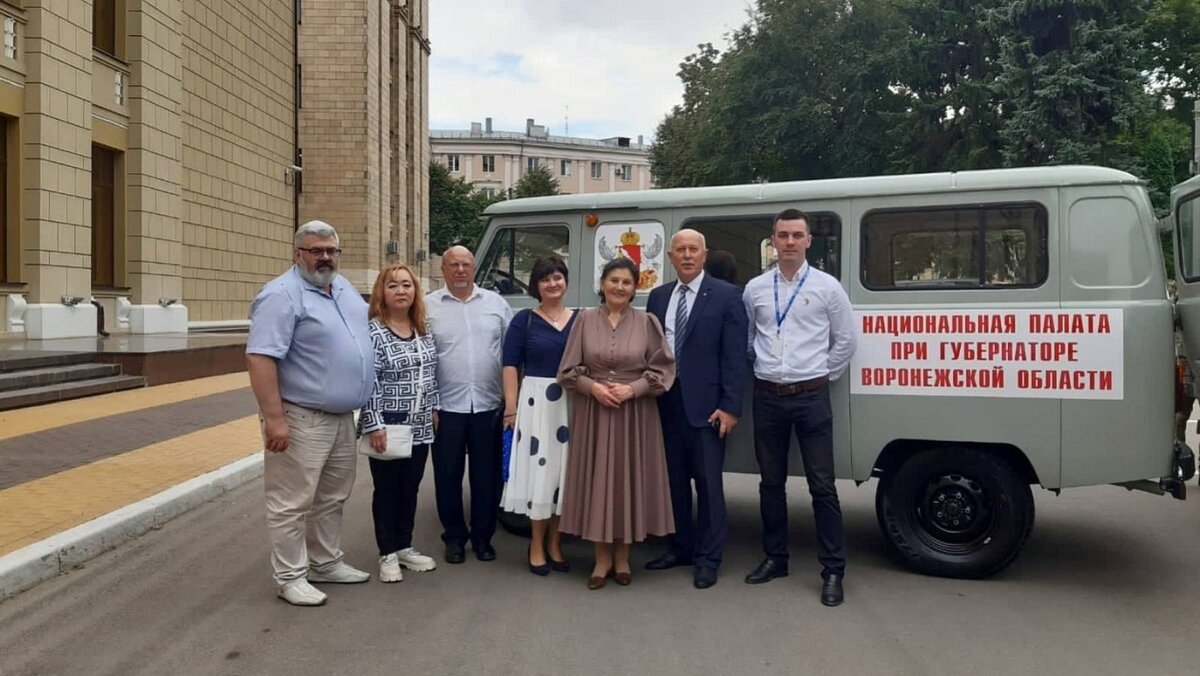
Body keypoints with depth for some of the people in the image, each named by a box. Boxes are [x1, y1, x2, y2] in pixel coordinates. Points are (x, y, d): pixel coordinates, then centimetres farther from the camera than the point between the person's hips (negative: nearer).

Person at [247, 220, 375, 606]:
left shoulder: (344, 288, 11)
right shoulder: (282, 295, -16)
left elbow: (366, 327, 27)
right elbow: (259, 358, -22)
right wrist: (274, 417, -27)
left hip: (342, 417, 9)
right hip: (301, 419, -9)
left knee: (332, 497, 18)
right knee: (292, 503, 1)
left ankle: (326, 563, 32)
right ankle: (291, 577, 11)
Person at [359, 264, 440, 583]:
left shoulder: (424, 331, 7)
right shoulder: (373, 333, -13)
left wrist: (434, 410, 12)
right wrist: (374, 425, -19)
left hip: (419, 427, 6)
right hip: (388, 427, -6)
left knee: (410, 489, 15)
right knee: (387, 490, 7)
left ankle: (404, 546, 30)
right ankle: (387, 554, 20)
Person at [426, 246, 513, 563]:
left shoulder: (496, 303, 7)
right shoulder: (428, 306, 2)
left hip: (488, 405, 1)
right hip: (447, 406, -1)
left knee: (487, 475, 9)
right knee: (448, 475, 7)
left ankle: (482, 536, 23)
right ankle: (454, 537, 22)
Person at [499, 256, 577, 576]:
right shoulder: (524, 319, 2)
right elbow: (510, 365, -1)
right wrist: (511, 407, -8)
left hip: (573, 404, 3)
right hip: (536, 402, -2)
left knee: (565, 470, 7)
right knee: (539, 470, 1)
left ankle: (555, 544, 21)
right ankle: (537, 546, 14)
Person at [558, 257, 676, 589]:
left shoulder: (647, 322, 0)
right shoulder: (585, 319, 3)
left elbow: (663, 369, -1)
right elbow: (568, 370, 3)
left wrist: (633, 389, -13)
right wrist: (593, 387, -12)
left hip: (635, 413, 0)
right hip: (593, 411, 1)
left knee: (629, 478, 5)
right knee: (596, 479, 4)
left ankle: (622, 557, 21)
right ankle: (602, 558, 17)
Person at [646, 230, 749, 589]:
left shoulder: (727, 296, -3)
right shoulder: (658, 297, 12)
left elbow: (735, 356, -8)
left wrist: (730, 407, -13)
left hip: (704, 405, -5)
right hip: (666, 402, 5)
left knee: (708, 483, 2)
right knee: (674, 479, 13)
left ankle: (708, 558, 13)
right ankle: (681, 547, 27)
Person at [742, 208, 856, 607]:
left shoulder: (827, 287, 0)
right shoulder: (755, 289, 6)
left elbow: (845, 340, 5)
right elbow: (744, 340, 16)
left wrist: (824, 377, 5)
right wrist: (762, 368, 10)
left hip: (811, 396, -3)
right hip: (767, 396, 3)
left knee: (822, 485, -2)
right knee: (771, 482, 12)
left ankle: (833, 570, 7)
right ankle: (774, 558, 26)